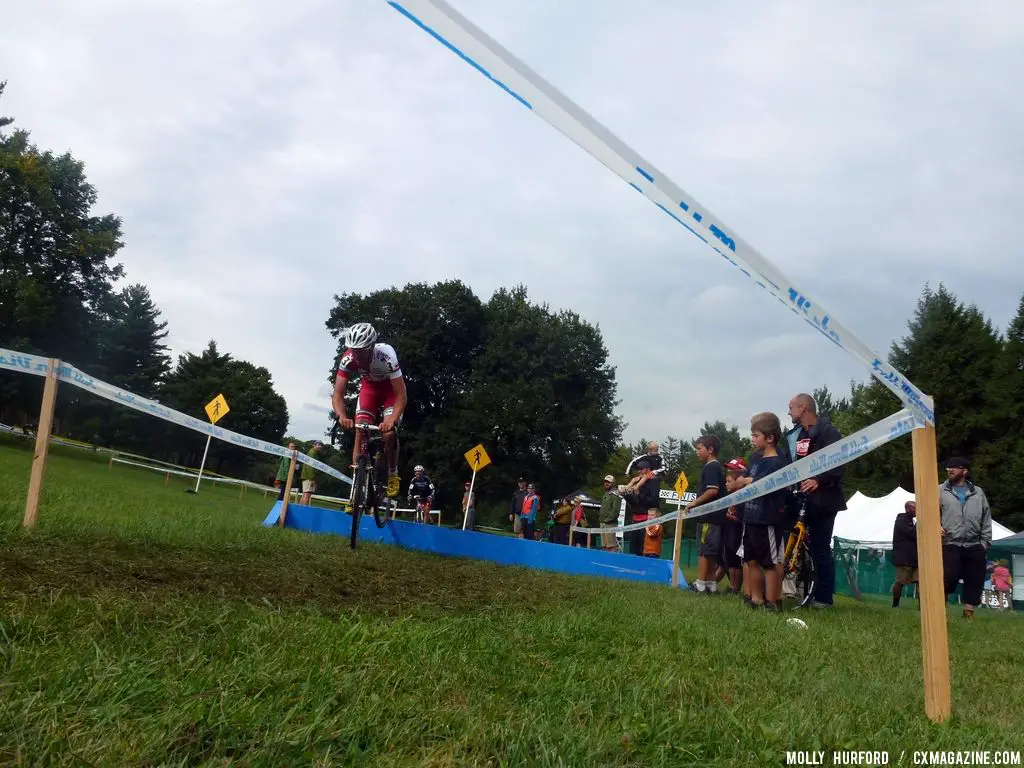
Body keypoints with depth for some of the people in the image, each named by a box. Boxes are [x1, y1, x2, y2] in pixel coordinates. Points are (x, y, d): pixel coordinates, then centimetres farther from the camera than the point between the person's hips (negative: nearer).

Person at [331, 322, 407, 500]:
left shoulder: (386, 356, -39)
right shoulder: (348, 359, -30)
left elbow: (401, 396, -38)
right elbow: (338, 394, -27)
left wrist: (392, 420, -54)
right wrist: (342, 416, -47)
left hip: (391, 388, -3)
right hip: (369, 387, 3)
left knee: (389, 432, -20)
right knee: (360, 433, -12)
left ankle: (393, 474, 6)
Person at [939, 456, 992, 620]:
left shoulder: (978, 493, 14)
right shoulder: (940, 491, 8)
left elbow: (986, 519, 13)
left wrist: (985, 541, 6)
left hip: (974, 546, 3)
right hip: (950, 545, -3)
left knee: (975, 580, 4)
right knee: (948, 577, -11)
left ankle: (969, 612, 14)